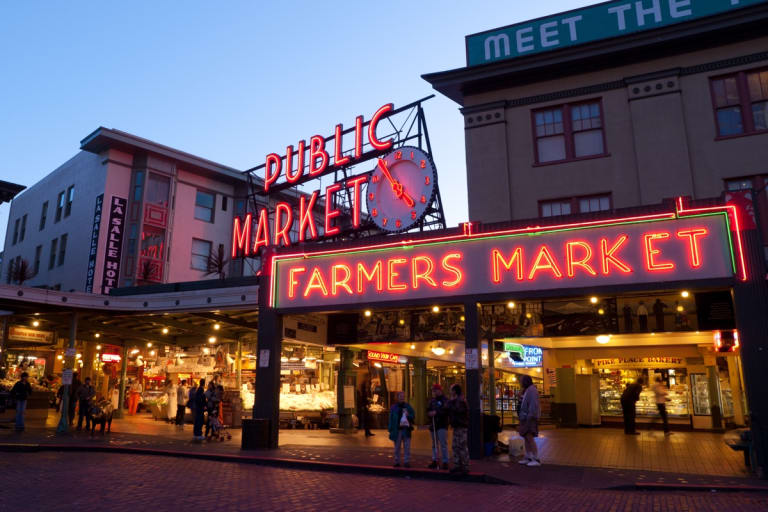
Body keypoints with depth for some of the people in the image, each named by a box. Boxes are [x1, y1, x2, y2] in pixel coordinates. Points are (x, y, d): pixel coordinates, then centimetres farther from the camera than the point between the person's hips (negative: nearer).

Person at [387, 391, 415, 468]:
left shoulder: (408, 406, 10)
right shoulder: (394, 407, 6)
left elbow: (413, 416, 11)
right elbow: (391, 419, 4)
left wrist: (408, 415, -11)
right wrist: (391, 430, -3)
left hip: (406, 429, 1)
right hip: (397, 429, -1)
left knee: (407, 447, -1)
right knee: (397, 447, 5)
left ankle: (406, 462, 5)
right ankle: (397, 462, 13)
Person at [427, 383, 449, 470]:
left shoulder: (445, 400, -5)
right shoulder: (432, 400, 16)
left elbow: (445, 411, -17)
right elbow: (428, 410, 16)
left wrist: (436, 412, -20)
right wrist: (430, 413, -6)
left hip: (442, 425, -7)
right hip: (433, 425, 7)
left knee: (443, 444, -8)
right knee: (434, 444, 12)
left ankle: (445, 462, -4)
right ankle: (434, 461, 19)